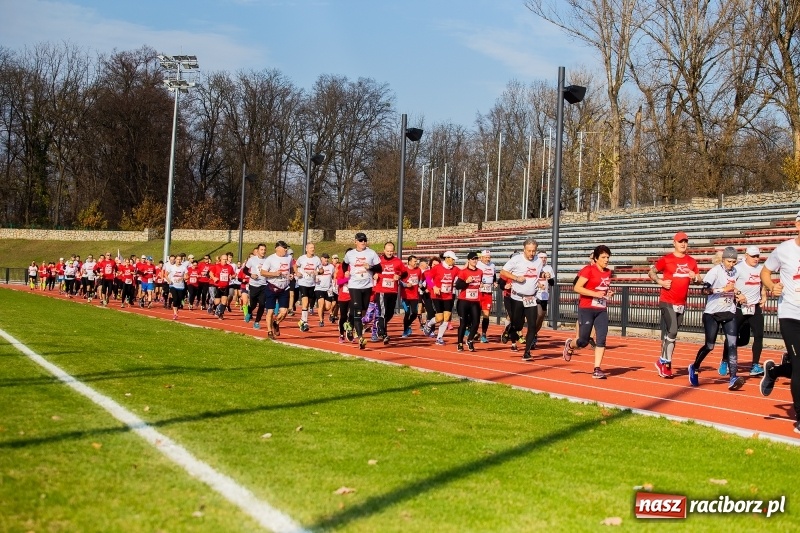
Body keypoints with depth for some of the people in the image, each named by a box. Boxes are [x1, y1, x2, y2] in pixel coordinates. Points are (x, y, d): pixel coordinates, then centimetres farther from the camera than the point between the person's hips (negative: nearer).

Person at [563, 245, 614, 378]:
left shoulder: (608, 272, 11)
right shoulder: (588, 270, -10)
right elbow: (577, 287, -15)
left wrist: (609, 293, 6)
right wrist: (595, 294, -22)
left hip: (602, 310, 6)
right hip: (586, 309, -5)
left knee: (601, 339, -7)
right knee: (584, 341, 1)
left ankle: (597, 369, -4)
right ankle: (570, 345, 35)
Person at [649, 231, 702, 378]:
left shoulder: (691, 261, 8)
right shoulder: (666, 259, -6)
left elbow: (699, 279, 16)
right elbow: (651, 272, 1)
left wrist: (694, 277, -7)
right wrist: (660, 282, -15)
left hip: (681, 304, 5)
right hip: (667, 302, -5)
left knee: (671, 334, 11)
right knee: (672, 332, -13)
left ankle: (663, 362, 21)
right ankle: (666, 363, -3)